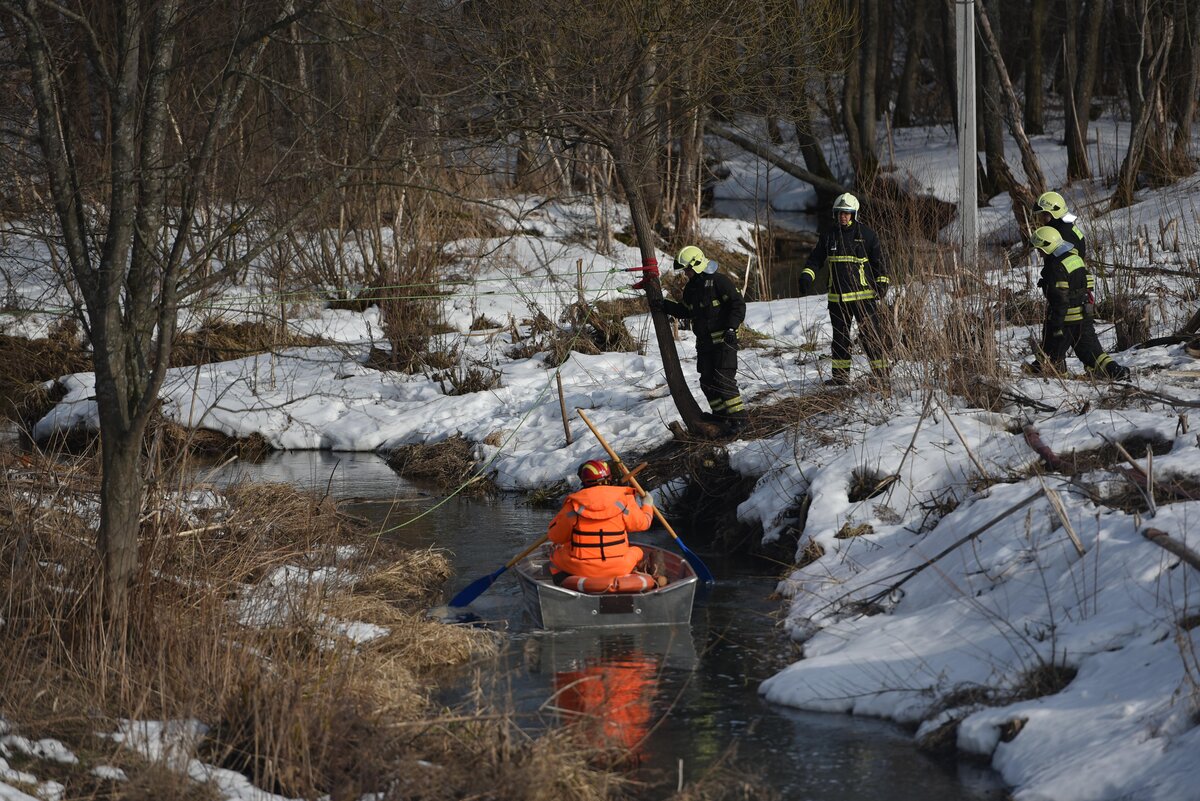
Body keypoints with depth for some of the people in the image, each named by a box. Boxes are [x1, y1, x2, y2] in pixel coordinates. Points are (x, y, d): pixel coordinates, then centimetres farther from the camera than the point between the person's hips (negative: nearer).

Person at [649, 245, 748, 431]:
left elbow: (738, 305, -14)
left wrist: (731, 327, -23)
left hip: (723, 339, -8)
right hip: (704, 342, 8)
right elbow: (685, 311, 23)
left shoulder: (719, 281, -13)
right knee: (707, 381, 7)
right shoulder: (691, 287, 13)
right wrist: (666, 305, 9)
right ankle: (720, 415, 17)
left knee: (723, 379, -14)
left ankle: (738, 416, -8)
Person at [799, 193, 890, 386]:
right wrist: (807, 275, -3)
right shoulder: (829, 235, 8)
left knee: (871, 334, -5)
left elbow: (878, 260, 3)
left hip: (864, 295, -4)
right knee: (840, 337, 9)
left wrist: (882, 282, -6)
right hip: (837, 296, 4)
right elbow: (816, 258, 12)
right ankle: (840, 375, 17)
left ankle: (880, 372, 0)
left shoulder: (866, 234, -1)